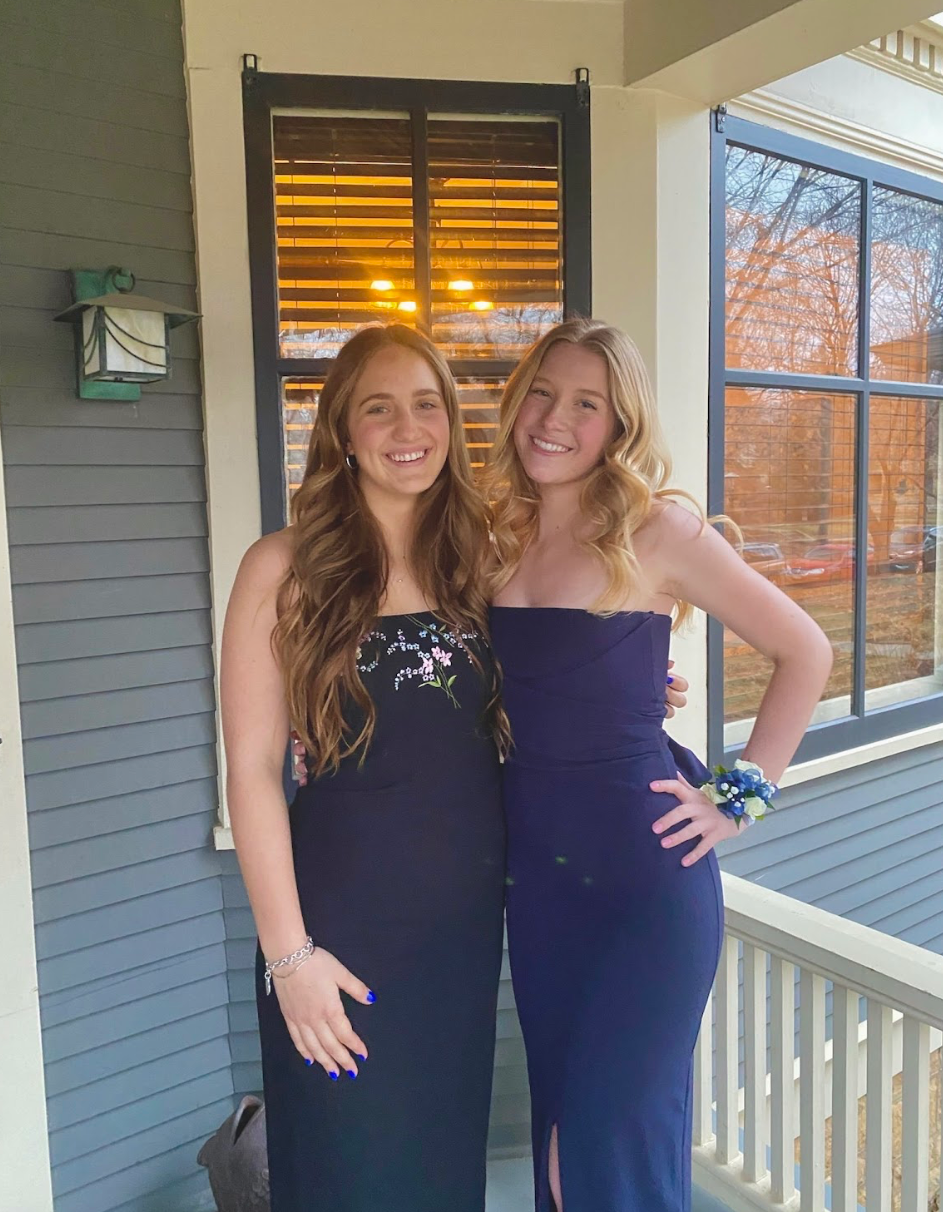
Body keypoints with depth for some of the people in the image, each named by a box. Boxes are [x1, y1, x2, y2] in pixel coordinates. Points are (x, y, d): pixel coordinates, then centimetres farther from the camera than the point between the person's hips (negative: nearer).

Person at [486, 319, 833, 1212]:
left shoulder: (657, 533, -11)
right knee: (558, 1117, 19)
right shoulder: (500, 537, 3)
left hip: (648, 869, -5)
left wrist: (742, 793, -7)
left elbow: (805, 653, -4)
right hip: (535, 868, 5)